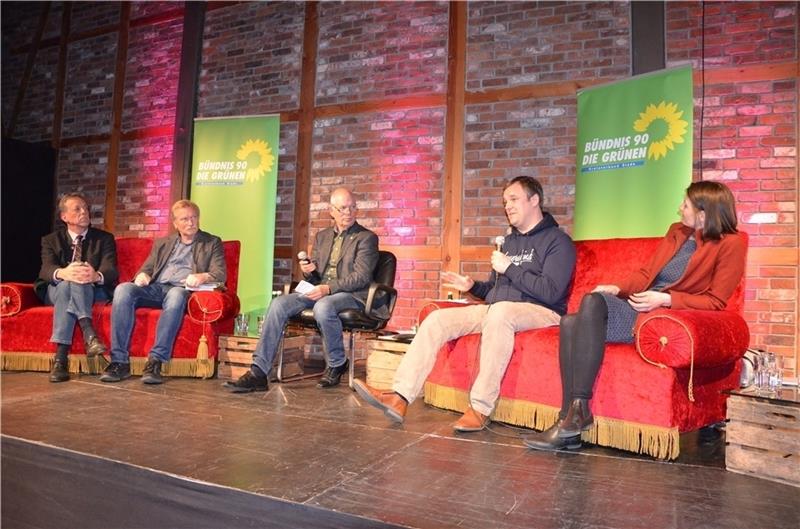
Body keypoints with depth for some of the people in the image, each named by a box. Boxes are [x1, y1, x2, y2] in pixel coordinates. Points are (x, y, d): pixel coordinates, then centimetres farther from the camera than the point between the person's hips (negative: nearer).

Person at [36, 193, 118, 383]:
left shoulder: (104, 238, 8)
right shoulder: (51, 240, 11)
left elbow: (111, 270, -10)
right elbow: (46, 269, -9)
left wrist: (96, 275, -37)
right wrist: (62, 273, -37)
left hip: (94, 290, -1)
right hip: (56, 290, 1)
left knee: (70, 286, -34)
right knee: (67, 283, -34)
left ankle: (61, 357, -44)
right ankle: (89, 335, -51)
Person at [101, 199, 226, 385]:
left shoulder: (212, 243, 17)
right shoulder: (162, 243, 28)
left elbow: (220, 274, 4)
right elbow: (146, 268, 23)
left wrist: (203, 276, -18)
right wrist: (142, 276, -2)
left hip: (181, 289, -4)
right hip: (154, 288, 4)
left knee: (176, 294, -40)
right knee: (123, 289, -28)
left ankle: (155, 361, -40)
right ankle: (119, 361, -28)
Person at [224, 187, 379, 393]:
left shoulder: (367, 238, 2)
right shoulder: (322, 236, 20)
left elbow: (362, 277, -9)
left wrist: (329, 288, -21)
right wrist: (308, 272, -4)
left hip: (351, 295, -5)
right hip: (319, 291, 6)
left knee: (323, 306, -37)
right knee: (279, 303, -19)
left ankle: (337, 365, -12)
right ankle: (258, 372, -21)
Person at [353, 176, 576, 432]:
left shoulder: (557, 240, -2)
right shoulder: (510, 241, 22)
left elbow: (551, 292, -15)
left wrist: (510, 268, -12)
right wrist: (472, 286, 4)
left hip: (540, 312, -7)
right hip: (496, 312, 7)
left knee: (501, 310, -40)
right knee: (438, 319, -13)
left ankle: (480, 409, -35)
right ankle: (400, 397, -22)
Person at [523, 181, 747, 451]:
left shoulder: (730, 244, 1)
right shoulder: (676, 231, 22)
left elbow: (715, 301, -5)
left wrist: (666, 299, -17)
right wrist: (619, 289, 2)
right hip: (638, 309, 8)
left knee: (594, 301, -33)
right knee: (570, 323, -20)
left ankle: (579, 409, -31)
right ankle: (569, 428, -24)